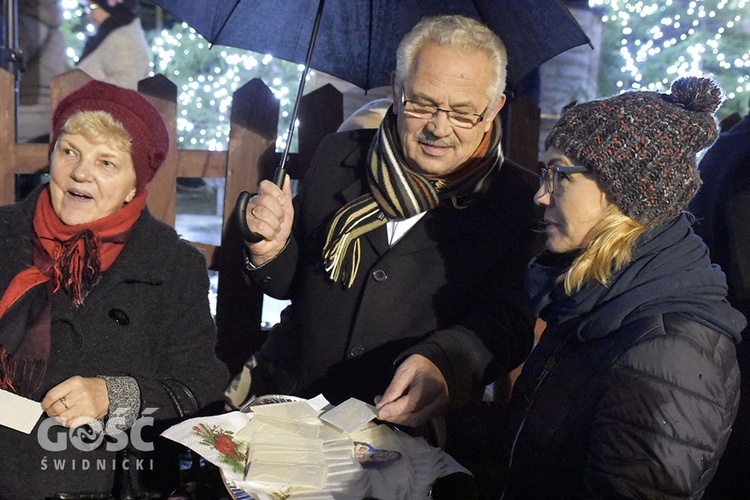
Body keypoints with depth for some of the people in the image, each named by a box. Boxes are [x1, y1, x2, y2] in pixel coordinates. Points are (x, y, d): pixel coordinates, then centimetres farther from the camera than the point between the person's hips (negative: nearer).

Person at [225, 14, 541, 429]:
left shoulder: (519, 200, -2)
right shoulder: (339, 156, 9)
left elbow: (509, 319, -11)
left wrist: (443, 364, -32)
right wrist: (271, 251, -7)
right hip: (288, 392, 2)